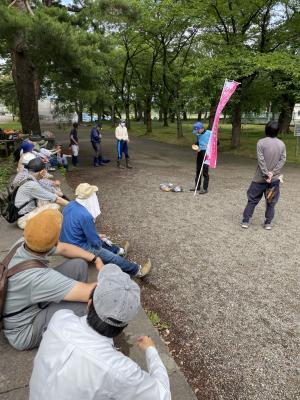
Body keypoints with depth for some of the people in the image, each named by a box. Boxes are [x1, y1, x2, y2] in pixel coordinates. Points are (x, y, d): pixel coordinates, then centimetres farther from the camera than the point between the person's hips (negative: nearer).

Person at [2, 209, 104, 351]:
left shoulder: (23, 243, -16)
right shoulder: (35, 276, -40)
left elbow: (64, 248, 1)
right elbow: (91, 292, -39)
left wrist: (96, 259, -7)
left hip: (32, 303, 8)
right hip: (24, 330, -8)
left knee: (79, 264, -3)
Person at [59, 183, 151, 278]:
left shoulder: (70, 205, -3)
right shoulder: (85, 215, -31)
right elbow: (96, 242, -20)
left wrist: (96, 236, 12)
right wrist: (99, 242, 1)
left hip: (66, 243, 9)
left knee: (100, 241, 27)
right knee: (112, 257, 3)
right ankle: (137, 270, 20)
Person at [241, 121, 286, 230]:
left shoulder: (261, 142, -8)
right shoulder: (282, 144, 2)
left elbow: (261, 160, -14)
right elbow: (283, 160, -4)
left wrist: (266, 174, -11)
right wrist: (272, 173, -10)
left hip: (260, 178, -2)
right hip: (275, 178, 2)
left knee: (252, 200, 8)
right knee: (271, 202, 12)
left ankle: (245, 221, 10)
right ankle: (268, 223, 17)